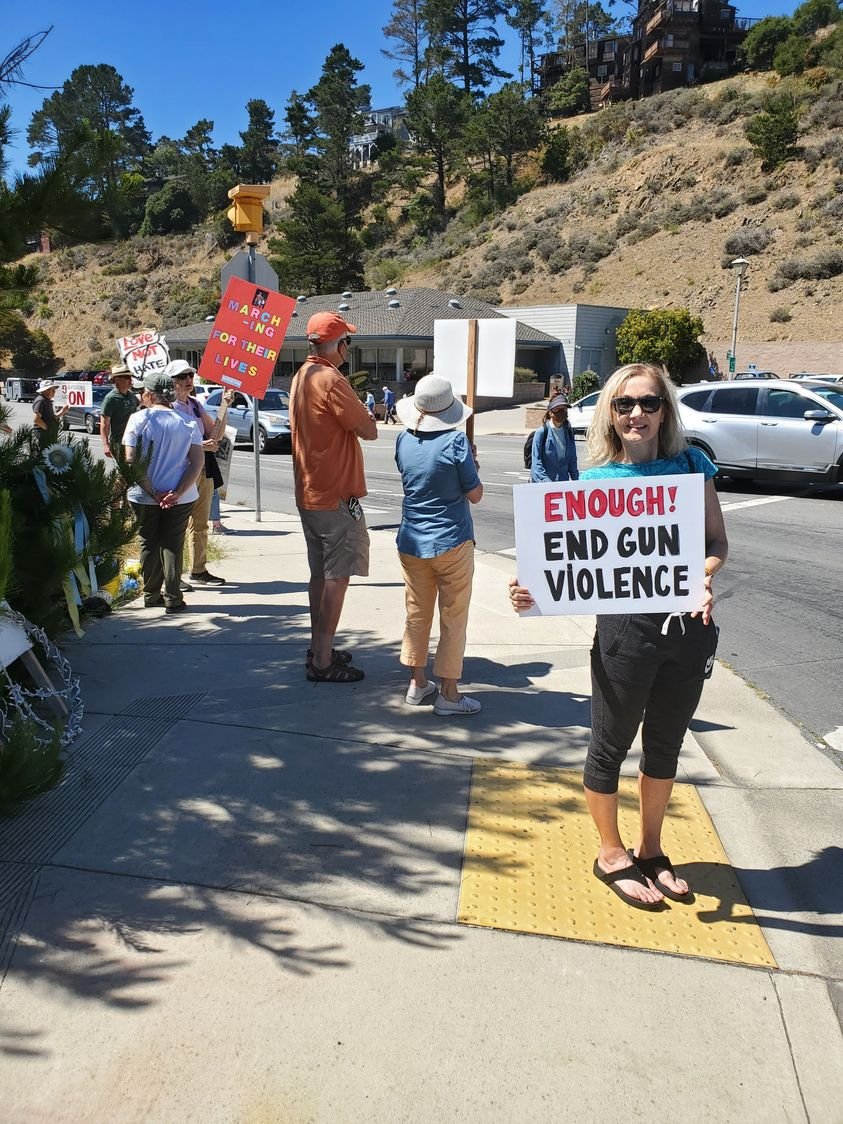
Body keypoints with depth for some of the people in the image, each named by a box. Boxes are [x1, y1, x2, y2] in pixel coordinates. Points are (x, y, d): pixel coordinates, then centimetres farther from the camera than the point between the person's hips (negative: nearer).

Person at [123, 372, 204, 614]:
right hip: (180, 498, 1)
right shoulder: (188, 423, -1)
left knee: (149, 544, 14)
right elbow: (198, 462, -9)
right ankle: (173, 599, 4)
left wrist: (152, 492, -10)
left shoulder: (138, 419, -6)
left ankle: (151, 595, 23)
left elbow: (131, 461, -12)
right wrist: (178, 492, -13)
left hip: (144, 496, -1)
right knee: (172, 545, 8)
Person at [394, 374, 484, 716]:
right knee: (453, 620, 5)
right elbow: (475, 495, -10)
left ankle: (417, 684, 25)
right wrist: (472, 463, 6)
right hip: (451, 544, -5)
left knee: (416, 616, 15)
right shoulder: (455, 441, -15)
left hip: (412, 543, 5)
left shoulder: (404, 441, 0)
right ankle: (448, 693, 10)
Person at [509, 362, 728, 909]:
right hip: (626, 628, -3)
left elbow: (718, 541, 5)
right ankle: (612, 854, 34)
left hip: (689, 625, 3)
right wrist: (533, 593, -26)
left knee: (665, 745, 19)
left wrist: (704, 576, -17)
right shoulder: (595, 480, -6)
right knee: (612, 745, 11)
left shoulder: (692, 464, 0)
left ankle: (651, 851, 41)